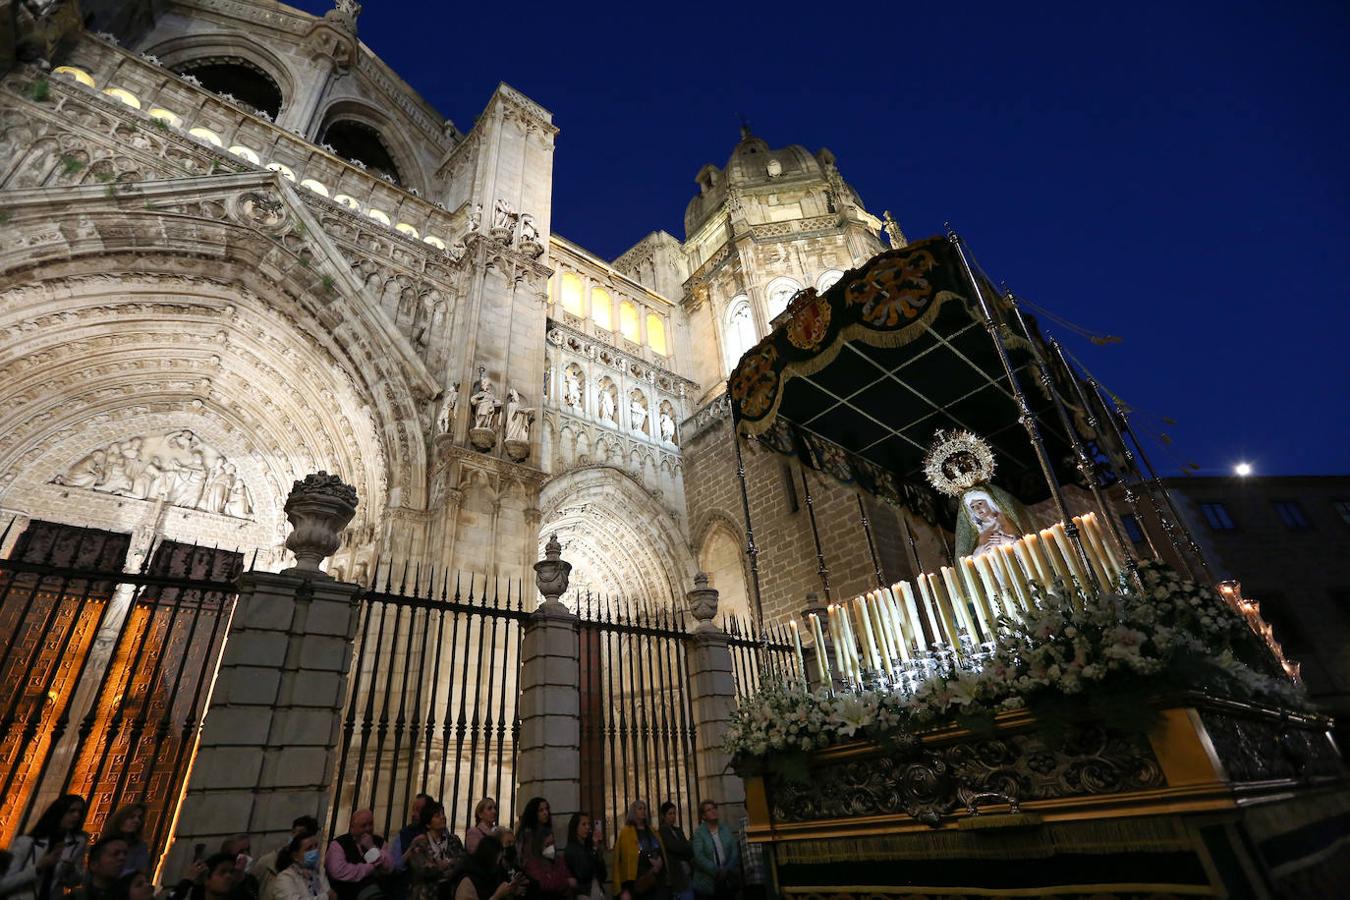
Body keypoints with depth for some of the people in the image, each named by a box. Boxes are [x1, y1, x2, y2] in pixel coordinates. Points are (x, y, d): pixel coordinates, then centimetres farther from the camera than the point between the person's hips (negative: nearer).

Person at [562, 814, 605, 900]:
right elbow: (583, 875, -18)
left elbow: (603, 875, 6)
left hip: (599, 893, 5)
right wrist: (594, 850, -18)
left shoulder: (590, 847, 7)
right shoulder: (570, 850, -9)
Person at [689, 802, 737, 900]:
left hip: (728, 881, 3)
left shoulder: (726, 830, 8)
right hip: (708, 883, -3)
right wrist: (716, 871, -18)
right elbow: (699, 856, -13)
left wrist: (727, 870, -11)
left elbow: (735, 851, 3)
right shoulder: (699, 833, -5)